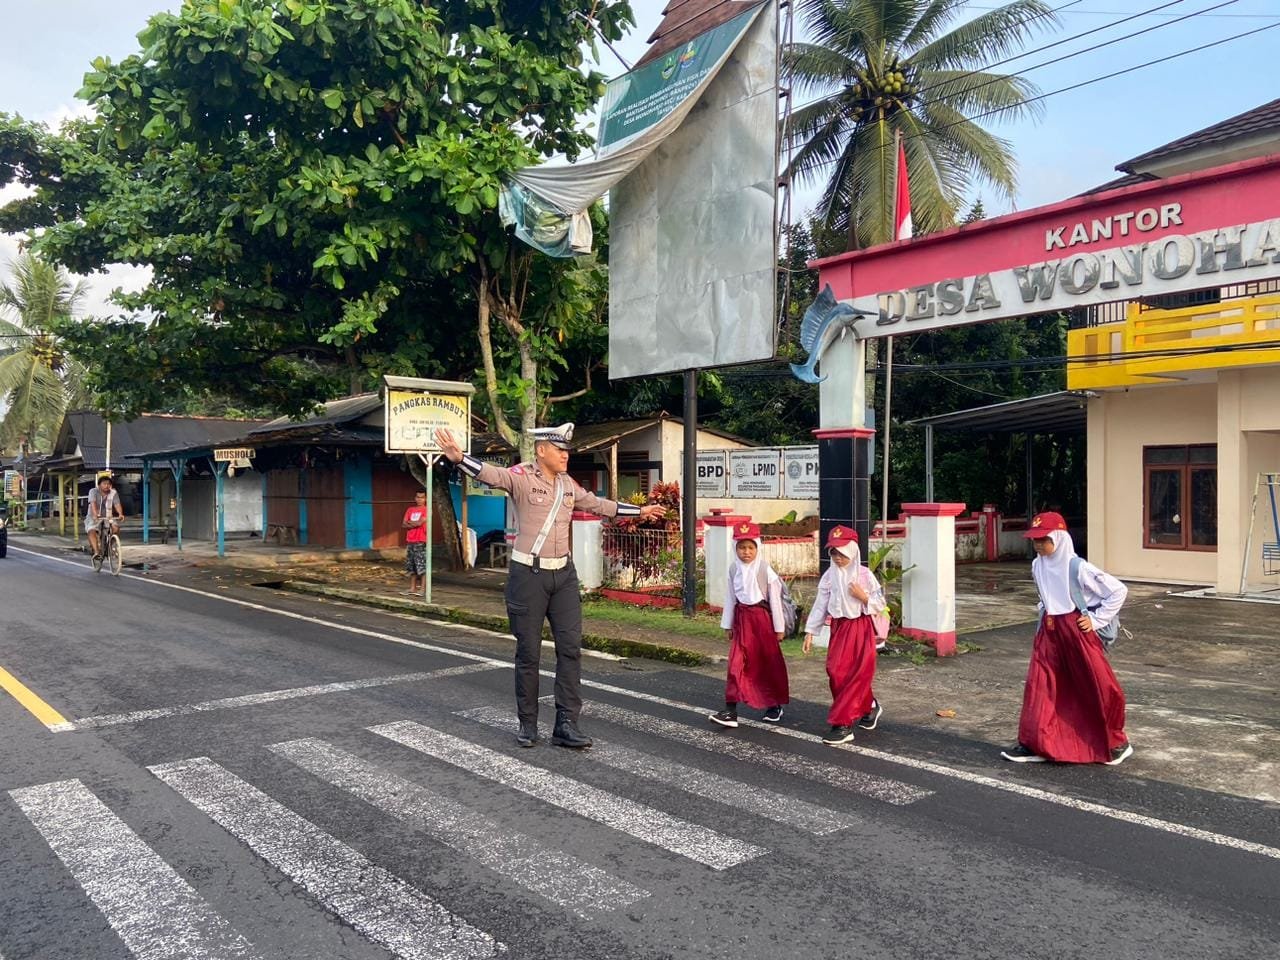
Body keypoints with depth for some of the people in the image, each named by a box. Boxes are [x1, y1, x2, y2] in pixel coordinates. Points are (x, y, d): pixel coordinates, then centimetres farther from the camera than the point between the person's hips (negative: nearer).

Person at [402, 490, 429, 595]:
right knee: (411, 567, 9)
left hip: (421, 542, -6)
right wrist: (415, 524, -9)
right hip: (410, 541, 6)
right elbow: (404, 524, 6)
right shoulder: (410, 510, 14)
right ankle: (412, 588, 15)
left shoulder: (426, 510, -2)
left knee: (422, 566, -7)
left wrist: (410, 522, 2)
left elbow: (420, 522, -14)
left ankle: (422, 588, -5)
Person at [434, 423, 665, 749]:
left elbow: (598, 504, 26)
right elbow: (489, 474, -27)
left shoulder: (568, 484, 11)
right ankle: (527, 724, 18)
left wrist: (639, 511, 33)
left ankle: (566, 724, 7)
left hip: (563, 574, 6)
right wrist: (459, 457, -47)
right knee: (528, 651, 3)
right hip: (528, 575, -6)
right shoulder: (521, 476, -8)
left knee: (570, 647, 1)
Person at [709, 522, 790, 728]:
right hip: (742, 618, 3)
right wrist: (727, 624, 13)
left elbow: (775, 599, -5)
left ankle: (775, 705, 28)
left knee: (770, 662, 9)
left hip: (762, 616, -3)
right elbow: (730, 597, 10)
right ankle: (731, 711, -6)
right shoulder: (734, 568, 2)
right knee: (737, 663, -5)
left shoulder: (765, 569, -10)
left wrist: (778, 628, -3)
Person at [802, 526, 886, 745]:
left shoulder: (864, 575, -8)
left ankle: (843, 725, 2)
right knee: (836, 672, 2)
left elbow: (881, 604, -3)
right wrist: (810, 632, 2)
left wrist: (863, 597, -20)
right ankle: (869, 706, 25)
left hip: (860, 629, -4)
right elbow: (820, 605, 4)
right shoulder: (829, 576, 2)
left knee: (855, 676, -4)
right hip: (838, 629, 4)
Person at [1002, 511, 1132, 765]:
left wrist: (1096, 619, -10)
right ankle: (1034, 745, 7)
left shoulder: (1078, 568, -17)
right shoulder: (1038, 566, 3)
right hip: (1049, 633, 6)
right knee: (1040, 685, 1)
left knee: (1098, 688, 4)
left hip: (1077, 632, -6)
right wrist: (1047, 616, 11)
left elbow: (1119, 591, -11)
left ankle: (1117, 744, 24)